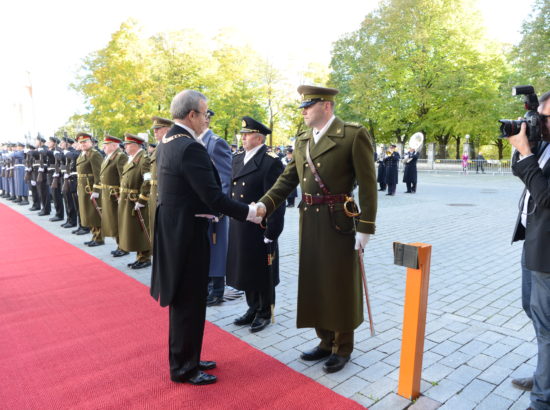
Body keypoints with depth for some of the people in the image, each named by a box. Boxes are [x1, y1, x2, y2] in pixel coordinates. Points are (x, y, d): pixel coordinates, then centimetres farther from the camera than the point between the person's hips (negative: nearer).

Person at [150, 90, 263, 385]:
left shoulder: (166, 143, 10)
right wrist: (250, 212, -15)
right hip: (187, 232, -10)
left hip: (172, 229, 10)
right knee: (190, 301, 4)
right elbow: (213, 197, -24)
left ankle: (186, 358, 36)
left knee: (183, 299, 20)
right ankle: (183, 368, 21)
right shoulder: (191, 147, -21)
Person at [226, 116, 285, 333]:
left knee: (262, 273, 8)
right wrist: (230, 217, 12)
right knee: (246, 270, 17)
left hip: (260, 230, -7)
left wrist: (271, 234, -18)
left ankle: (265, 313, 26)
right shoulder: (237, 159, 12)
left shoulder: (271, 162, -13)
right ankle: (253, 308, 35)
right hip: (239, 229, 7)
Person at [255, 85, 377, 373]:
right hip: (309, 221, 6)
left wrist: (365, 228, -13)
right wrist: (264, 204, -7)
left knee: (340, 285, 7)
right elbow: (288, 179, 7)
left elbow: (367, 184, -10)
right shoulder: (302, 140, 11)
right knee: (314, 283, 14)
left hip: (339, 222, -6)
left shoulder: (354, 135, -8)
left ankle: (342, 347, 27)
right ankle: (326, 341, 34)